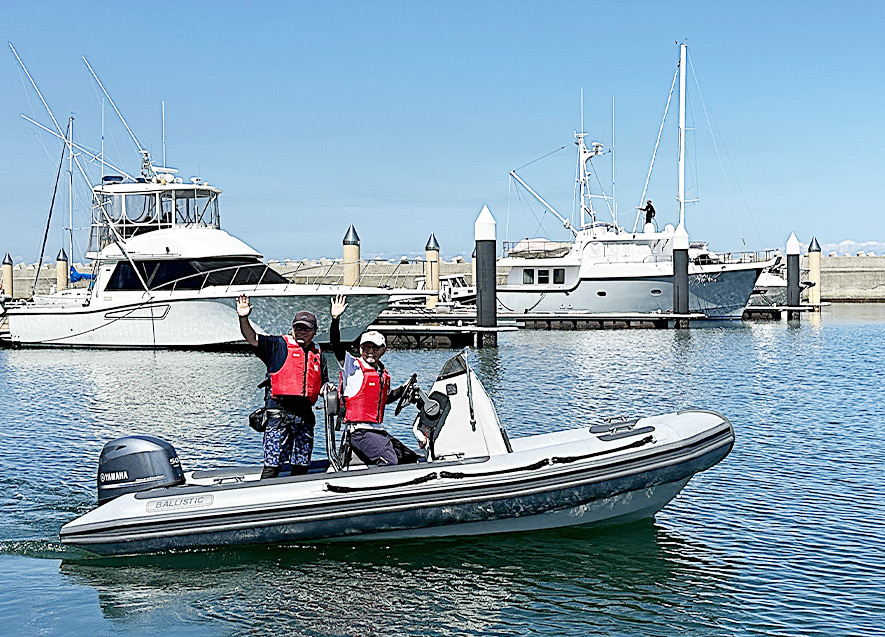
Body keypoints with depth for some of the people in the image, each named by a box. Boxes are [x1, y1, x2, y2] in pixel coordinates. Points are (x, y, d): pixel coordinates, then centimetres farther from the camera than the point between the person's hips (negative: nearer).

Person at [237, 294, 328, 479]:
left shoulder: (318, 354, 19)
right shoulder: (278, 345, 4)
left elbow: (323, 384, 27)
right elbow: (252, 338, -8)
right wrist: (243, 318, -25)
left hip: (305, 414, 5)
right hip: (279, 413, -5)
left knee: (302, 466, 7)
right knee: (273, 464, -8)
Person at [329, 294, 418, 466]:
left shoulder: (383, 373, 18)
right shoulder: (353, 366, -2)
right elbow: (336, 346, -15)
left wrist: (403, 389, 24)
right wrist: (335, 319, -23)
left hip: (378, 431, 8)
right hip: (359, 432, -8)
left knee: (411, 458, 11)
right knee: (390, 462, -25)